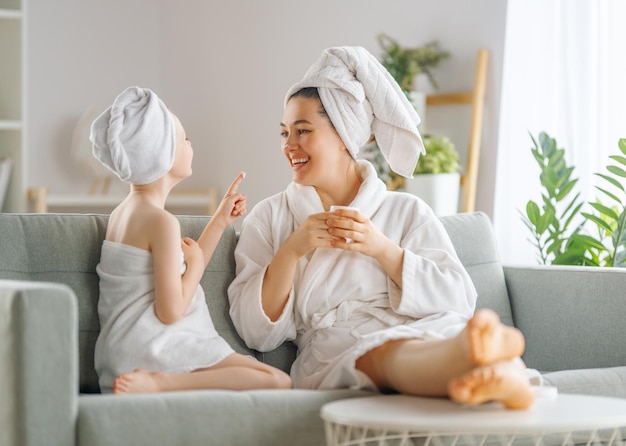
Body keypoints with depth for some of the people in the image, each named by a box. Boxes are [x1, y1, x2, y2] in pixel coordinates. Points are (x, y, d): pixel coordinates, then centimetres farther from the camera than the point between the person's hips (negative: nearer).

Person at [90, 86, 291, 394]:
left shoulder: (121, 213, 17)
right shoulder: (163, 222, -13)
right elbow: (170, 310, -16)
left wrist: (221, 220, 23)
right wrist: (195, 264, 2)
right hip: (154, 348, -9)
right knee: (279, 382, -16)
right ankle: (160, 383, -23)